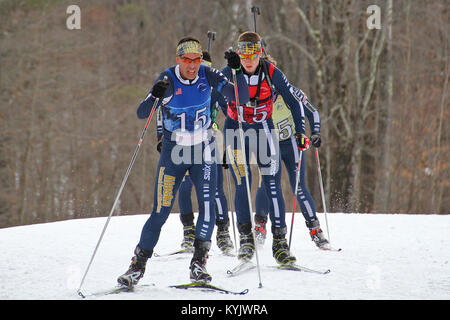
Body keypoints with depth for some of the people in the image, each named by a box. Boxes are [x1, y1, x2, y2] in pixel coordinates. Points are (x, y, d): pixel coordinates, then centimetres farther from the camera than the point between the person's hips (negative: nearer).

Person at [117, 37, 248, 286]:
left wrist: (237, 71, -27)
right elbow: (141, 114, -21)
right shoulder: (168, 80, -13)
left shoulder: (207, 76, -6)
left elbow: (242, 97, -11)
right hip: (173, 153, -2)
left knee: (207, 206, -14)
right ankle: (138, 265, 8)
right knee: (160, 212, -4)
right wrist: (155, 96, -41)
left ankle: (198, 264, -3)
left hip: (203, 153, 2)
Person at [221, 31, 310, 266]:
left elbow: (294, 102, 0)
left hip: (264, 130, 0)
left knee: (272, 186, -9)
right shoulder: (229, 74, -12)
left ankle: (280, 241, -6)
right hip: (235, 131, 0)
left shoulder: (272, 74, -11)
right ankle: (246, 238, 6)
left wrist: (301, 132, -3)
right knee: (242, 186, -8)